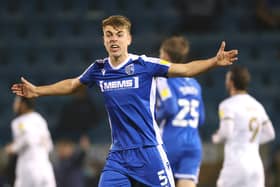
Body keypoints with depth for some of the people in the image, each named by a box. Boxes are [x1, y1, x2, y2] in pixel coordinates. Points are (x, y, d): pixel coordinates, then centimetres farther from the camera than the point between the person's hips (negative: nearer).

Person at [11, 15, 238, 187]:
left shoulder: (144, 65, -7)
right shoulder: (98, 69, 6)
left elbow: (186, 69, -8)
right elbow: (71, 85, 26)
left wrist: (215, 61, -22)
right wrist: (37, 91, 31)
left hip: (149, 150, -4)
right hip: (118, 154, 4)